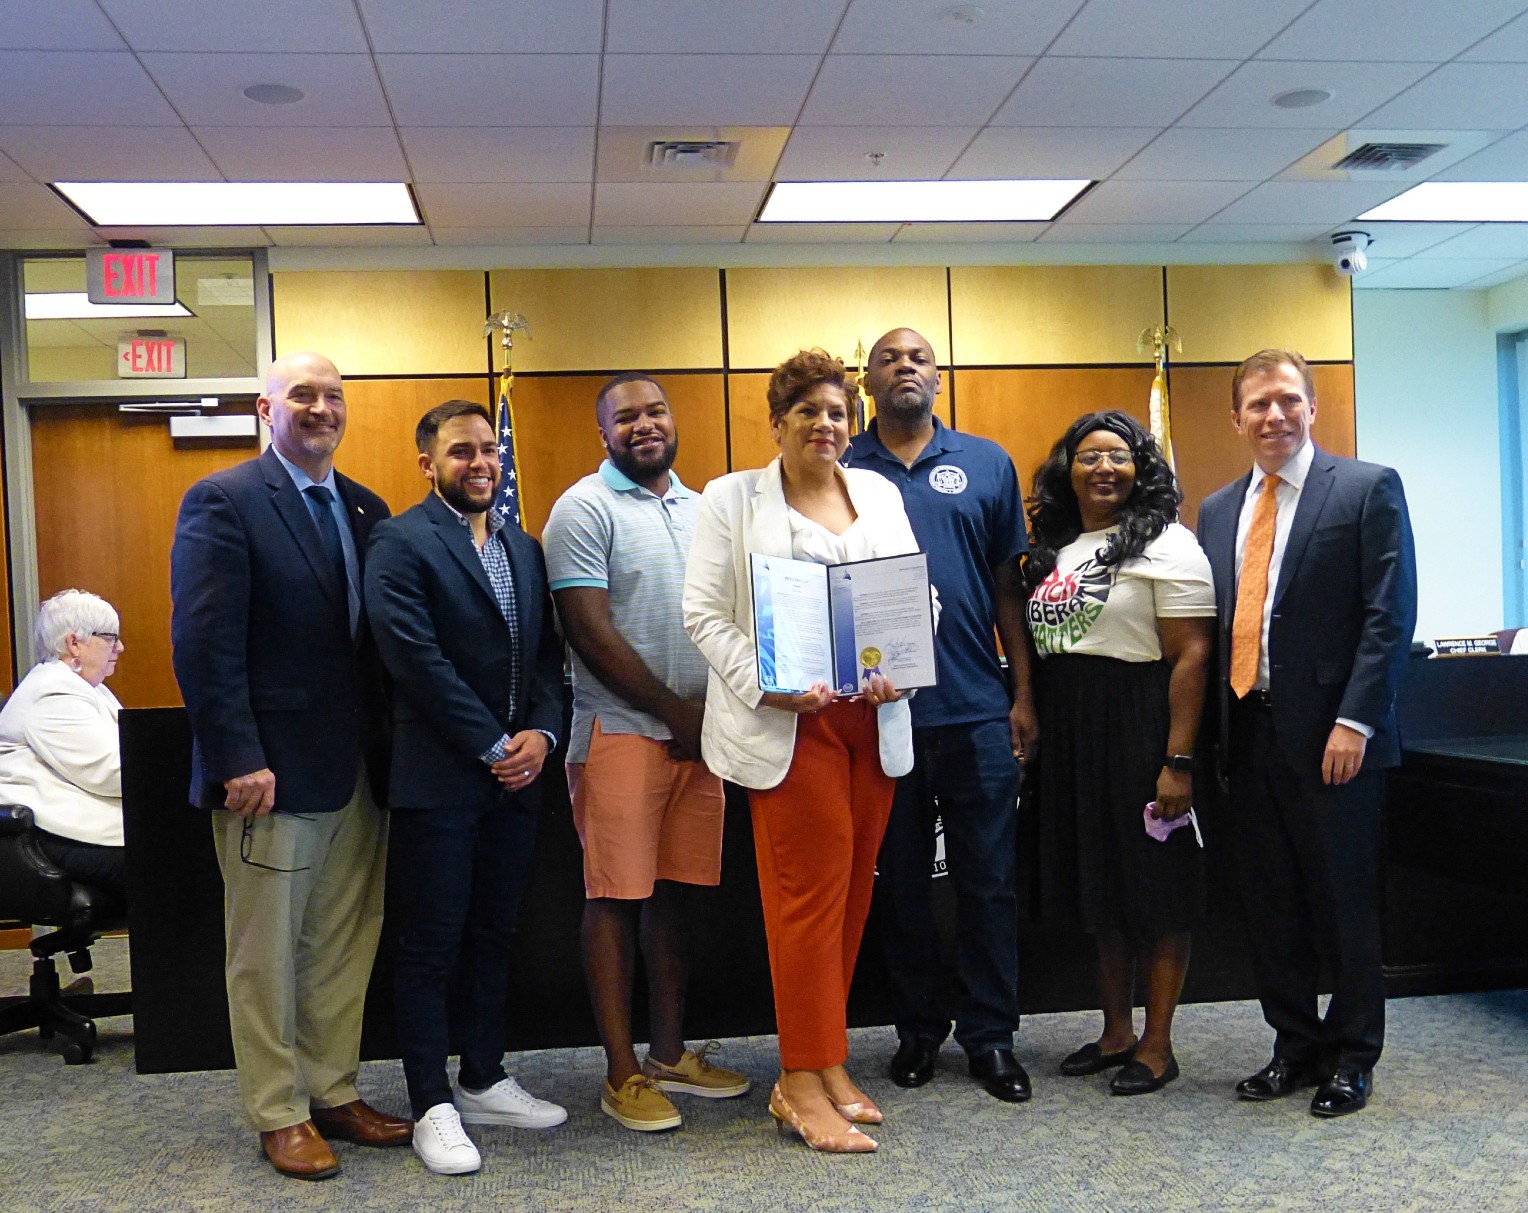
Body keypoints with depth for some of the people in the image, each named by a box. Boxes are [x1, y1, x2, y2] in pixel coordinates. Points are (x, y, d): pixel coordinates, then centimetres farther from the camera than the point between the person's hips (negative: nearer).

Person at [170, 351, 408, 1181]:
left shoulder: (367, 510, 11)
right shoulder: (223, 502, -7)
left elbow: (378, 637, 11)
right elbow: (204, 644, -13)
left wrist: (389, 751, 4)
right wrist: (238, 760, -18)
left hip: (359, 770, 6)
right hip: (272, 771, -6)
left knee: (344, 949, 13)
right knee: (266, 953, 7)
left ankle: (334, 1093, 27)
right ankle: (279, 1115, 20)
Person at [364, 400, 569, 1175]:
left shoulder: (524, 548, 13)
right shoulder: (401, 544, -8)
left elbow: (548, 652, 10)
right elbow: (417, 659, -16)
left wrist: (541, 733, -7)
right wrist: (492, 746, -15)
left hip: (516, 773, 7)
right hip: (439, 778, -6)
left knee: (493, 936, 15)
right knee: (430, 946, 3)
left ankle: (484, 1082, 28)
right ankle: (432, 1105, 13)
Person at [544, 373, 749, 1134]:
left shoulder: (702, 508, 15)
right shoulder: (585, 509, -5)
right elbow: (589, 631, -12)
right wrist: (675, 710, -10)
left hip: (698, 729, 6)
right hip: (621, 729, -6)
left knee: (674, 891, 12)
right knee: (615, 896, -1)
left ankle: (670, 1053, 23)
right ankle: (622, 1073, 8)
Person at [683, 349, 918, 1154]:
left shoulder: (879, 493, 15)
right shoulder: (733, 498, 3)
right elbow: (704, 612, -3)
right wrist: (767, 687, -16)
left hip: (872, 717, 5)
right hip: (787, 720, -4)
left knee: (852, 888, 8)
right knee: (810, 891, -4)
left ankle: (818, 1068, 20)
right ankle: (805, 1084, 6)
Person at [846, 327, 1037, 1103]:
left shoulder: (987, 464, 7)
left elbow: (1008, 586, 7)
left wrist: (1023, 695, 3)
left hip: (977, 709, 1)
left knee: (988, 882, 6)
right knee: (901, 882, 11)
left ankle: (990, 1037, 19)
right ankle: (918, 1030, 25)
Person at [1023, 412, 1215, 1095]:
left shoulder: (1165, 544, -8)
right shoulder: (1054, 547, 13)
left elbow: (1192, 656, -14)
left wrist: (1178, 761, -20)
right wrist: (1032, 724, 5)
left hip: (1138, 726, -7)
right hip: (1069, 731, 7)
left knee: (1155, 886, 3)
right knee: (1098, 885, 15)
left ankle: (1156, 1045, 15)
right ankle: (1116, 1032, 28)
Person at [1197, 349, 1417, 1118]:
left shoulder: (1368, 489, -2)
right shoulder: (1217, 511, 14)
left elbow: (1390, 615, -8)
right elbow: (1211, 624, 13)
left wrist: (1354, 720, -16)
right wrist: (1215, 728, 4)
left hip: (1328, 736, -5)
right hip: (1248, 732, 5)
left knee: (1345, 904, 5)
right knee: (1270, 906, 12)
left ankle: (1352, 1056, 21)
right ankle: (1295, 1046, 26)